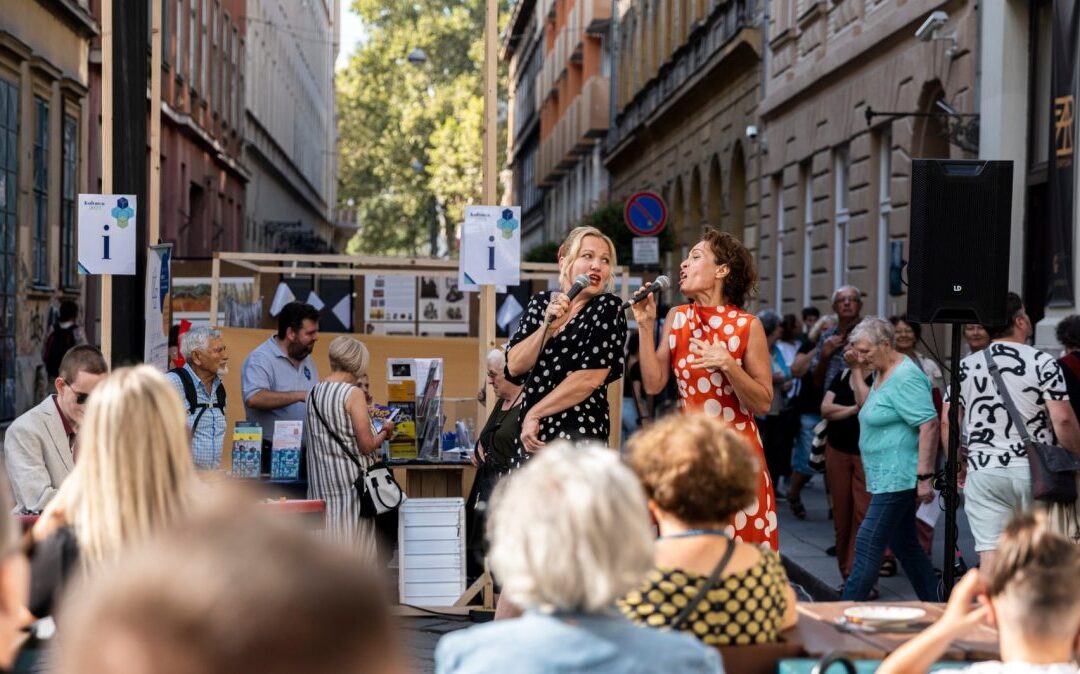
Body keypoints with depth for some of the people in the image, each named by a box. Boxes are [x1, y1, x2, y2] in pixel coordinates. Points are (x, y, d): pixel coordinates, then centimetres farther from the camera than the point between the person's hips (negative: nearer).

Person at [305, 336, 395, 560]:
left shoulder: (314, 393, 8)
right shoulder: (353, 393, -12)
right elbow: (367, 446, -14)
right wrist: (384, 433, 5)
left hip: (322, 483, 6)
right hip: (351, 481, -6)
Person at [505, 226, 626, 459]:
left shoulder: (608, 307, -3)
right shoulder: (540, 302, 9)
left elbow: (591, 378, -12)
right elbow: (514, 367, 0)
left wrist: (534, 413, -9)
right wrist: (549, 326, -13)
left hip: (580, 434, -4)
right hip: (532, 435, 4)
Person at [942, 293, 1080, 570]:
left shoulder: (966, 367, 7)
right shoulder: (1043, 363, -4)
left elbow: (947, 420, 4)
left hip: (983, 472, 2)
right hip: (1034, 471, -2)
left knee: (991, 553, -1)